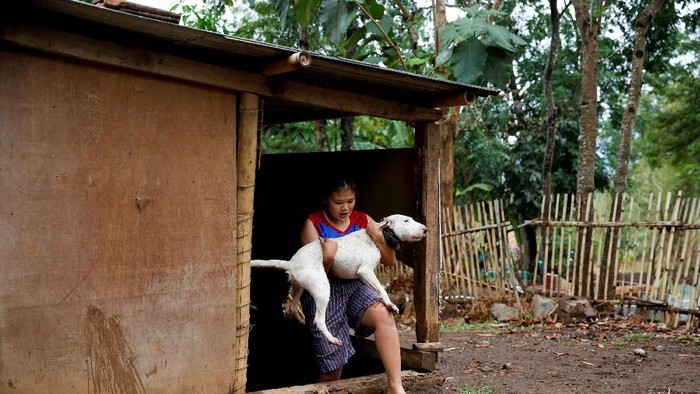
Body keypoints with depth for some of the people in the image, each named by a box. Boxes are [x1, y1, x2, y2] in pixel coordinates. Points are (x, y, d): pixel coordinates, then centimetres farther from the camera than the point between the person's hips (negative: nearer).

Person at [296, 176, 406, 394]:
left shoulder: (363, 220, 8)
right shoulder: (313, 224, -2)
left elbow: (390, 261, 8)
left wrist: (379, 239, -12)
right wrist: (328, 258, -25)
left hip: (355, 285, 3)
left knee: (383, 315, -29)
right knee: (333, 368, -8)